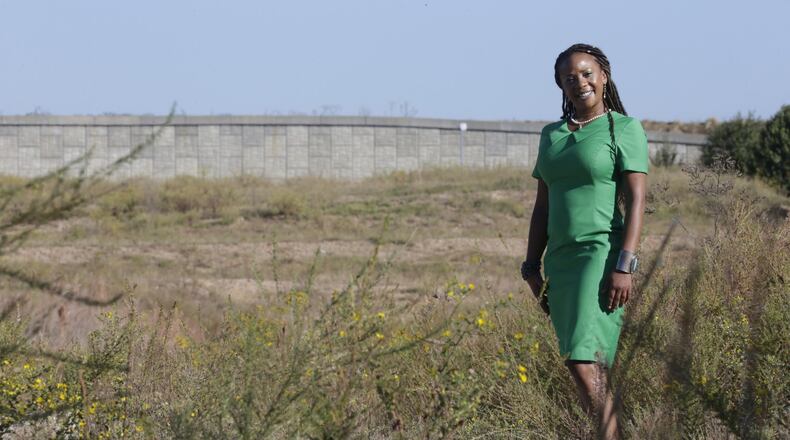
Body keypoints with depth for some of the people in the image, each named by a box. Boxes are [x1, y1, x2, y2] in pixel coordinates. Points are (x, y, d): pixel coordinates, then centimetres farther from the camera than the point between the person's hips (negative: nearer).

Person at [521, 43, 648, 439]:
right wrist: (532, 267, 11)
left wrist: (625, 266, -18)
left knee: (583, 362, -18)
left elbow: (636, 200, -9)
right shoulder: (552, 136, 15)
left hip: (602, 256, -6)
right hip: (561, 261, 6)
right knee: (591, 369, 6)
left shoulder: (625, 129, -2)